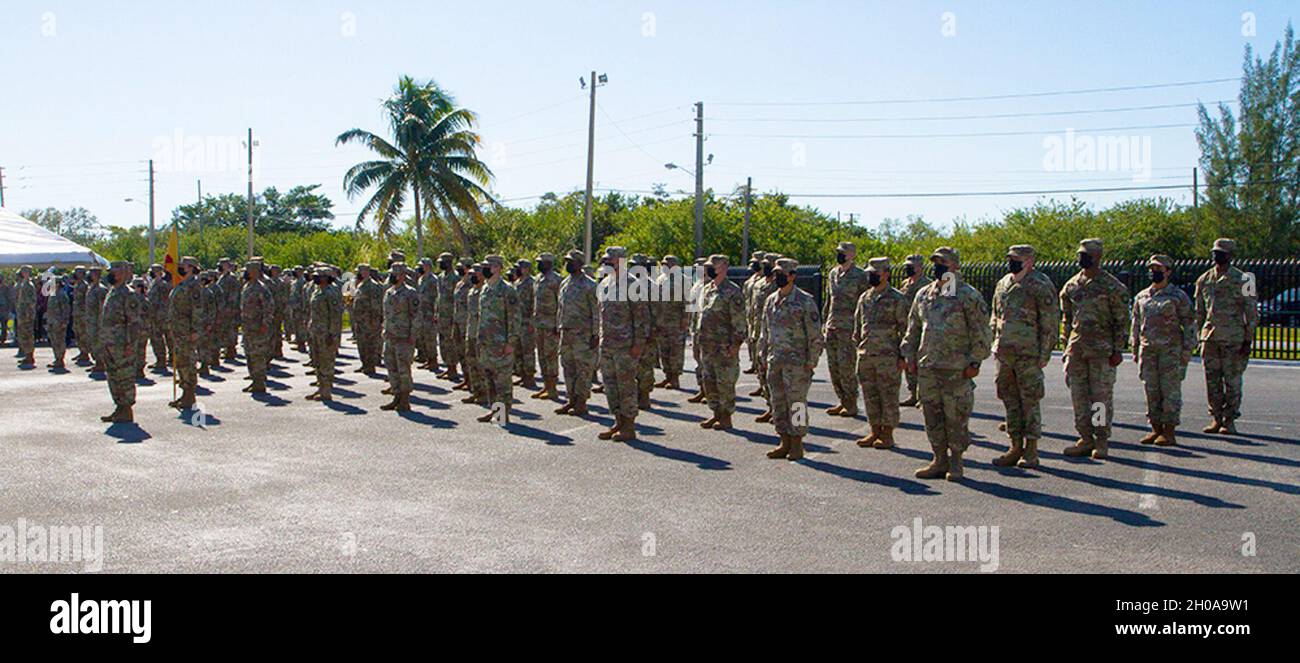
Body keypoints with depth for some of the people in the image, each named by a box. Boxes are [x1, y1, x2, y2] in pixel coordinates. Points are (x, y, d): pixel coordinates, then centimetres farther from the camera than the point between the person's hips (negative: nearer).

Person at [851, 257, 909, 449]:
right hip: (865, 355, 6)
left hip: (888, 356, -6)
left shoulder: (897, 299, -5)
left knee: (888, 397, 1)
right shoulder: (864, 298, 12)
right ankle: (875, 432, 20)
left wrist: (903, 356, -10)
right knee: (870, 396, 10)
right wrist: (858, 348, 13)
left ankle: (887, 435, 9)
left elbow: (904, 329, -6)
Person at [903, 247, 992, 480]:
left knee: (956, 418, 0)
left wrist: (975, 362, -9)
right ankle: (940, 460, 20)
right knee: (933, 417, 9)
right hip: (927, 367, 6)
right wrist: (910, 356, 14)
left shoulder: (969, 296, -4)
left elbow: (981, 332, -5)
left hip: (957, 369, -5)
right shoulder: (923, 295, 14)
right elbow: (913, 328, 21)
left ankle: (955, 463, 12)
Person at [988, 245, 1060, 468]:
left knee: (1030, 401, -2)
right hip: (1004, 353, 7)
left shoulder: (1041, 285, -7)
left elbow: (1051, 322, -8)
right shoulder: (1003, 284, 14)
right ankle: (1016, 447, 18)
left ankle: (1031, 451, 5)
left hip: (1028, 354, -7)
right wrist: (995, 345, 15)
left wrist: (1045, 353, -12)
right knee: (1010, 400, 10)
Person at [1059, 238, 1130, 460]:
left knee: (1101, 395, -1)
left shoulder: (1112, 287, -4)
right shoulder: (1071, 285, 12)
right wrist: (1067, 348, 14)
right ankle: (1086, 438, 14)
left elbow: (1122, 321, -4)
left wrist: (1118, 350, -9)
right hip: (1076, 348, 5)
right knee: (1078, 395, 6)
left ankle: (1102, 440, 7)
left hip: (1102, 349, -5)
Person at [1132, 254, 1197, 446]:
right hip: (1147, 350, 5)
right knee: (1151, 390, 7)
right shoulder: (1141, 297, 13)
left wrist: (1187, 350, -7)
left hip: (1171, 349, -5)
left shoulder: (1178, 296, -1)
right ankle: (1156, 428, 16)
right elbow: (1136, 324, 18)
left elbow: (1190, 324, -2)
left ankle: (1169, 432, 2)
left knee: (1170, 390, -2)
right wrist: (1135, 349, 13)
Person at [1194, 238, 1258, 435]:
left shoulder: (1241, 279, -3)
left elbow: (1252, 312, -2)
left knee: (1232, 381, 0)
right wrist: (1199, 336, 15)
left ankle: (1229, 421, 8)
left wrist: (1248, 340, -6)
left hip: (1233, 338, -4)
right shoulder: (1204, 280, 10)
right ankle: (1216, 418, 15)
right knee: (1212, 380, 6)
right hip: (1209, 336, 4)